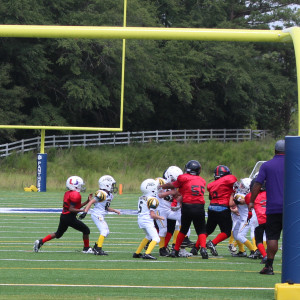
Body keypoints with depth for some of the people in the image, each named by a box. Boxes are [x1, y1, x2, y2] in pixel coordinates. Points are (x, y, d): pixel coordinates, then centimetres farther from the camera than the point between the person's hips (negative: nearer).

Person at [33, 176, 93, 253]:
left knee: (58, 234, 21)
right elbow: (71, 209, -21)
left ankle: (40, 242, 14)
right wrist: (82, 210, -21)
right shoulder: (76, 195, -16)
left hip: (63, 217, 9)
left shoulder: (68, 193, 13)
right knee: (86, 230, 6)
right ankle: (86, 248, 13)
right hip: (70, 218, -9)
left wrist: (87, 201, 19)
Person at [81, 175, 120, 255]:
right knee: (104, 231, -14)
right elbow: (91, 202, -18)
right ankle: (98, 250, -17)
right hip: (97, 215, -10)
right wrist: (85, 212, -22)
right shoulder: (102, 194, -17)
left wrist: (115, 211, 14)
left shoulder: (110, 195, 13)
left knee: (106, 232, 13)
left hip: (100, 216, 10)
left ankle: (96, 247, 21)